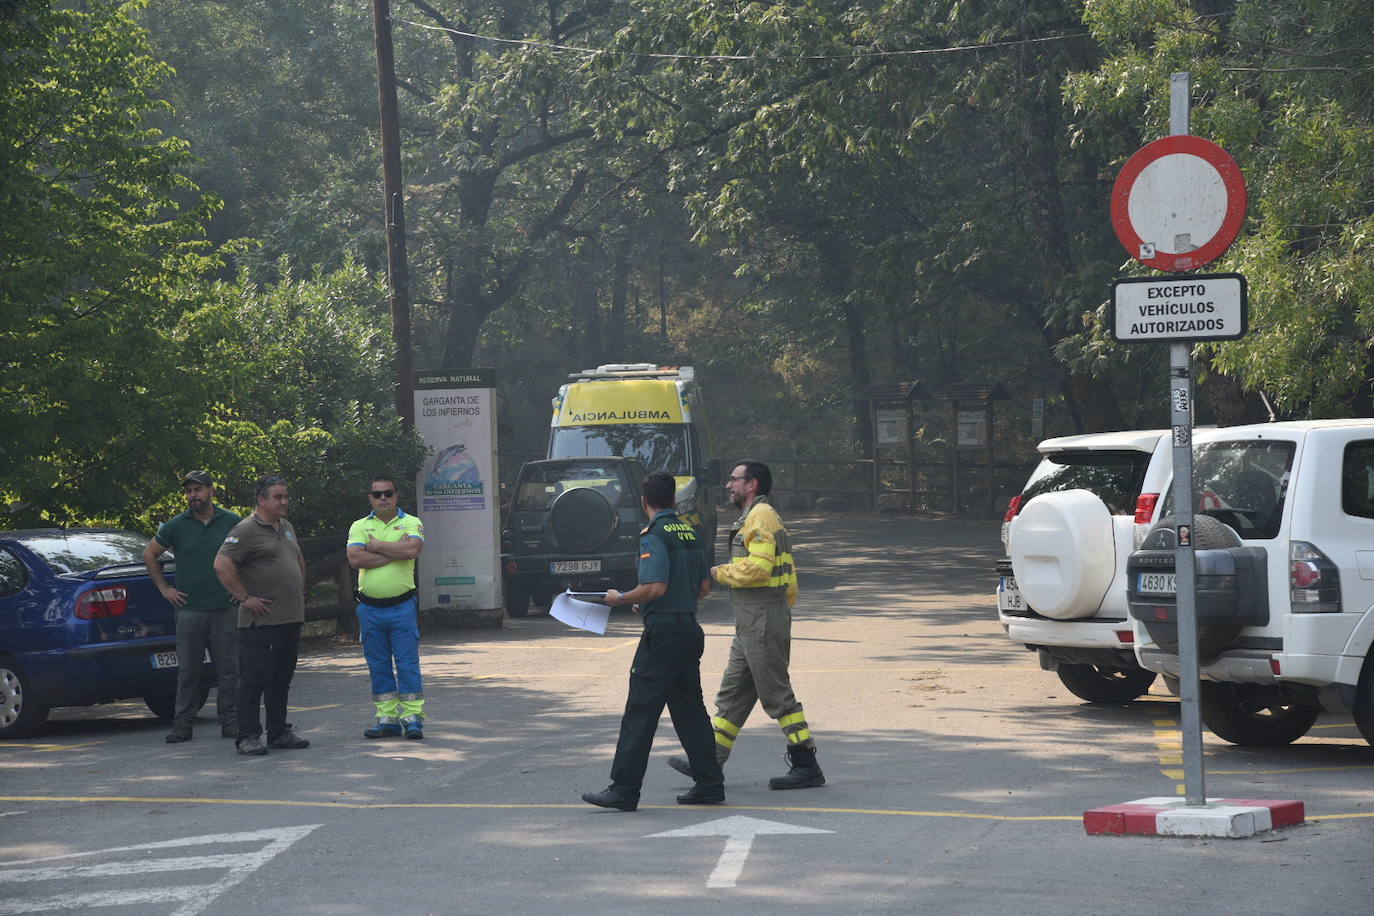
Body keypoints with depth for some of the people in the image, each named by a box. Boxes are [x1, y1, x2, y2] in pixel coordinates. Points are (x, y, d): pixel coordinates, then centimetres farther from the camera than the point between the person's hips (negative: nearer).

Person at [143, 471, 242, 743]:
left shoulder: (232, 522, 3)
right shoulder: (176, 526, 2)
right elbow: (149, 554, 14)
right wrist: (164, 588, 7)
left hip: (225, 608, 0)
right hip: (189, 609, 0)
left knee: (228, 669, 3)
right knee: (187, 670, 2)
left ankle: (230, 721, 10)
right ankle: (182, 724, 7)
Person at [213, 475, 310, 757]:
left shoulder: (286, 528, 17)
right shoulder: (246, 530, -10)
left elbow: (298, 560, 33)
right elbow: (222, 565, -18)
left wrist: (300, 591, 21)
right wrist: (244, 597, -17)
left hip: (290, 618, 8)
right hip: (260, 620, -8)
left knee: (281, 680, 14)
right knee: (254, 679, -5)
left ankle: (279, 732, 21)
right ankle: (248, 736, -3)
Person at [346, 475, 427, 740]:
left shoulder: (411, 524, 3)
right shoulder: (360, 527, 8)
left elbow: (412, 550, -18)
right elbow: (355, 559, -10)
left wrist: (376, 545, -9)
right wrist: (394, 552, -11)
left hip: (402, 606, -3)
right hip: (370, 607, 3)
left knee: (408, 663, -3)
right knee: (378, 666, 6)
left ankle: (412, 717, 0)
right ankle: (387, 718, 12)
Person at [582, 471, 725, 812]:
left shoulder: (655, 535, -12)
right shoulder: (688, 532, 13)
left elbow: (656, 587, -22)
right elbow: (704, 587, 17)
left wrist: (620, 598, -8)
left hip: (663, 632, -8)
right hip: (690, 627, 8)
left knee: (641, 711, -7)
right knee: (689, 709, 14)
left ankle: (624, 790, -8)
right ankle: (709, 783, 13)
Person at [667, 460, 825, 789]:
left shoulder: (761, 517, -12)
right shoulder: (753, 518, 21)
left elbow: (757, 567, -24)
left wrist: (720, 573, -10)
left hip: (763, 621, -11)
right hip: (751, 622, 11)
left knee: (776, 694, -7)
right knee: (733, 692, 11)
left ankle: (807, 767, -4)